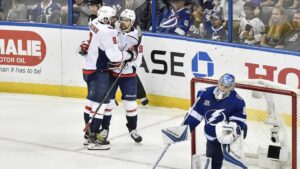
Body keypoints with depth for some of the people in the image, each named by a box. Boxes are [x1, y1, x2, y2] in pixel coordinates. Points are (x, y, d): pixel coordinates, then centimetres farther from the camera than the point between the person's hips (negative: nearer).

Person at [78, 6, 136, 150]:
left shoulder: (94, 25, 4)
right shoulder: (108, 32, -22)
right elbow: (114, 55, -24)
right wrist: (129, 55, -11)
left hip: (88, 68, 10)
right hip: (98, 72, -10)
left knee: (92, 100, 19)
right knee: (100, 103, -8)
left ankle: (89, 133, 29)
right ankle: (93, 139, -9)